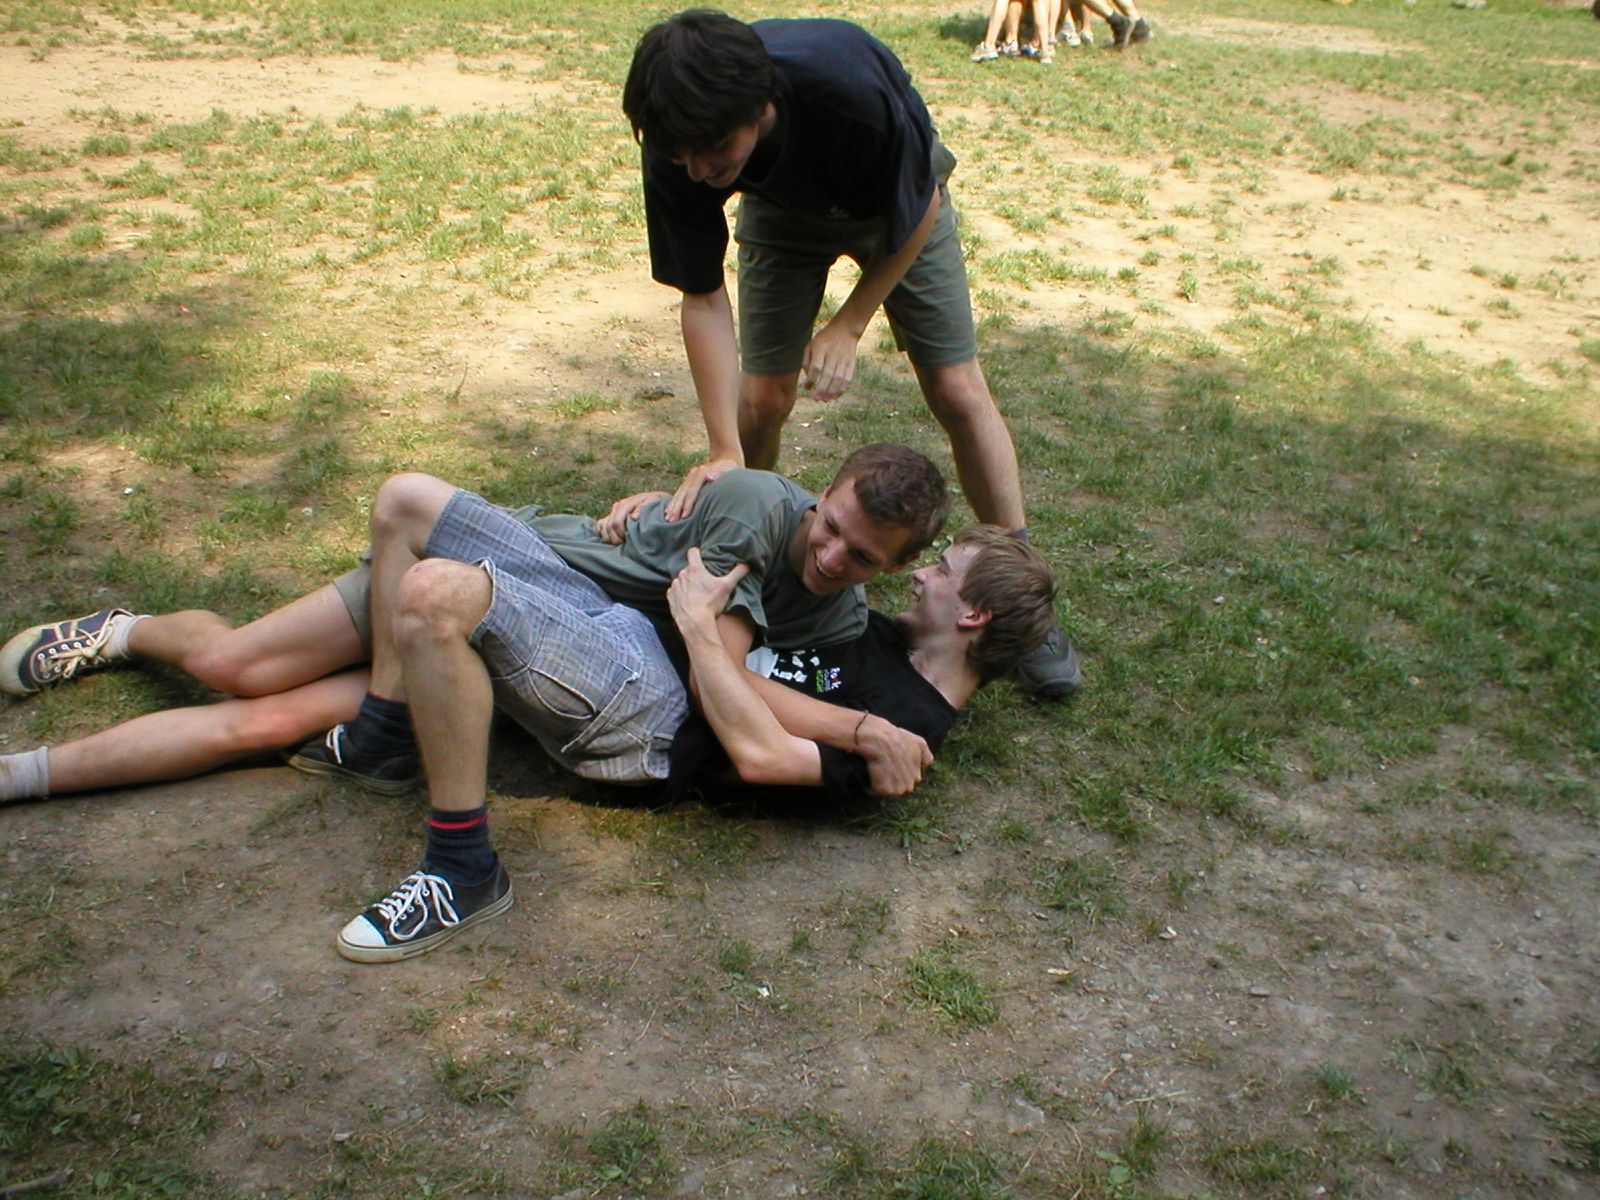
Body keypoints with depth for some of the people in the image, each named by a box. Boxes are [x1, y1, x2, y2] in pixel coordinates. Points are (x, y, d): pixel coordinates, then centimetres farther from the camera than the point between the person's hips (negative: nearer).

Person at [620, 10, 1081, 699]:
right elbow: (702, 298, -23)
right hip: (783, 214, 2)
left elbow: (920, 209, -22)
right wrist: (723, 450, -29)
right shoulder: (676, 152, -32)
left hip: (898, 202, -2)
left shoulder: (851, 87, -43)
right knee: (762, 398, -7)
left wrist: (849, 325, -19)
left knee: (958, 391, -7)